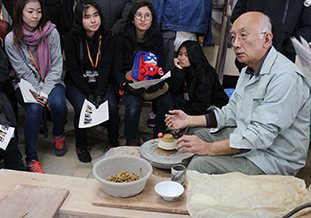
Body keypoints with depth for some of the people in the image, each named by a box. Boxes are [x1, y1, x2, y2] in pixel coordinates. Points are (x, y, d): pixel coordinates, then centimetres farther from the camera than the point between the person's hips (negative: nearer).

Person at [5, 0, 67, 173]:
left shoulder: (51, 33, -6)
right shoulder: (11, 39, -7)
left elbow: (56, 67, -7)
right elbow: (23, 72, -7)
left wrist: (46, 92, -18)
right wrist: (38, 92, -19)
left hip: (52, 81, 1)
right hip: (26, 84, 0)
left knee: (57, 103, -30)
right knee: (34, 108, -30)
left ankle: (59, 135, 5)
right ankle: (31, 158, -15)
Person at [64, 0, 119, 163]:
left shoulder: (106, 37, -3)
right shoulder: (71, 38, -8)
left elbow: (105, 67, -8)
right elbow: (73, 69, -11)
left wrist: (99, 93, -20)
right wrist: (88, 93, -21)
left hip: (101, 81, 2)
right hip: (76, 82, -1)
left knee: (112, 107, -23)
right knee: (81, 107, -28)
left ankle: (113, 141, 3)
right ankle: (81, 145, -3)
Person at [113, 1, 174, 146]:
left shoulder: (157, 38, 3)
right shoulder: (121, 39, -5)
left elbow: (161, 66, 3)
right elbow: (117, 69, -5)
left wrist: (158, 82, -19)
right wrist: (126, 85, -26)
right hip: (129, 82, -2)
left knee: (167, 102, -24)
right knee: (134, 105, -32)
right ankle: (130, 141, -6)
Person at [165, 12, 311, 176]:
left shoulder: (285, 77, -26)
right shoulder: (249, 71, 7)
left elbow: (262, 134, -31)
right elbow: (230, 113, 12)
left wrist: (210, 148, -30)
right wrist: (189, 120, 3)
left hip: (273, 158, -9)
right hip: (247, 139, 9)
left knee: (200, 164, -24)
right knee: (196, 131, 13)